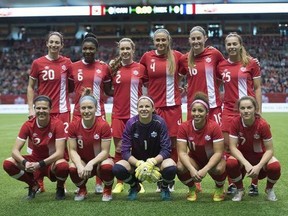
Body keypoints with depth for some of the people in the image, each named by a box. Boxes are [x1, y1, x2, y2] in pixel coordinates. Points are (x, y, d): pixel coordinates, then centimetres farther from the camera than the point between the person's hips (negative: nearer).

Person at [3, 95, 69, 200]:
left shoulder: (57, 124, -19)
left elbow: (60, 153, -24)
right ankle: (33, 185, 7)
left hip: (53, 161, -3)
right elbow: (15, 150, -14)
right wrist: (25, 162, -35)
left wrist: (40, 164, -37)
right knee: (8, 163, -20)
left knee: (63, 166, -39)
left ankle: (60, 187, -1)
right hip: (35, 159, 3)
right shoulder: (28, 125, -11)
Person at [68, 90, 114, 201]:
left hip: (99, 160, -2)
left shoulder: (103, 125, -18)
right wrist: (79, 165, -28)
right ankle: (82, 190, 5)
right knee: (73, 168, -33)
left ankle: (107, 191, 0)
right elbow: (73, 150, -9)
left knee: (107, 166, -37)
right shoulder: (73, 126, -10)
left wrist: (91, 163, -32)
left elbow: (105, 151, -17)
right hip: (82, 161, 2)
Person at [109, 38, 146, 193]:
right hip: (118, 115, 1)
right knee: (119, 149, 4)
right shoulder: (114, 68, 4)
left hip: (136, 115, -1)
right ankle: (119, 182, 13)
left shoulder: (141, 68, 1)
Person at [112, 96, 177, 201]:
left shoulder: (160, 122, -16)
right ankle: (134, 186, 8)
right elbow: (125, 151, -15)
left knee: (171, 168, -35)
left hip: (157, 160, -1)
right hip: (136, 161, 1)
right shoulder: (131, 123, -14)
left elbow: (166, 149, -18)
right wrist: (139, 164, -33)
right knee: (117, 169, -29)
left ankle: (164, 187, 4)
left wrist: (152, 162, -35)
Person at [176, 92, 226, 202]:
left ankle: (220, 189, 1)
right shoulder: (184, 127, -18)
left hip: (213, 159, -2)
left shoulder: (214, 127, -24)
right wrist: (192, 169, -37)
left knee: (219, 169, -36)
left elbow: (218, 152, -24)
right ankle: (192, 189, 3)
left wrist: (205, 170, -36)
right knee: (180, 167, -30)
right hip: (194, 159, 2)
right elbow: (182, 152, -20)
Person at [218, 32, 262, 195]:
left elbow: (257, 88, 1)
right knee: (228, 147, 1)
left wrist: (259, 111, -4)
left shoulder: (251, 63, 0)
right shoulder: (221, 66, 7)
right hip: (229, 110, 3)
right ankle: (232, 183, 13)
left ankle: (254, 184, 12)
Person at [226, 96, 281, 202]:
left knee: (275, 166, -32)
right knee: (230, 164, -33)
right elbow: (232, 147, -20)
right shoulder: (235, 122, -20)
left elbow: (269, 149, -18)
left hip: (260, 155, 0)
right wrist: (246, 164, -34)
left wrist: (258, 166, -33)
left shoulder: (263, 124, -23)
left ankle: (269, 189, 6)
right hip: (242, 156, 1)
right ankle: (240, 189, 1)